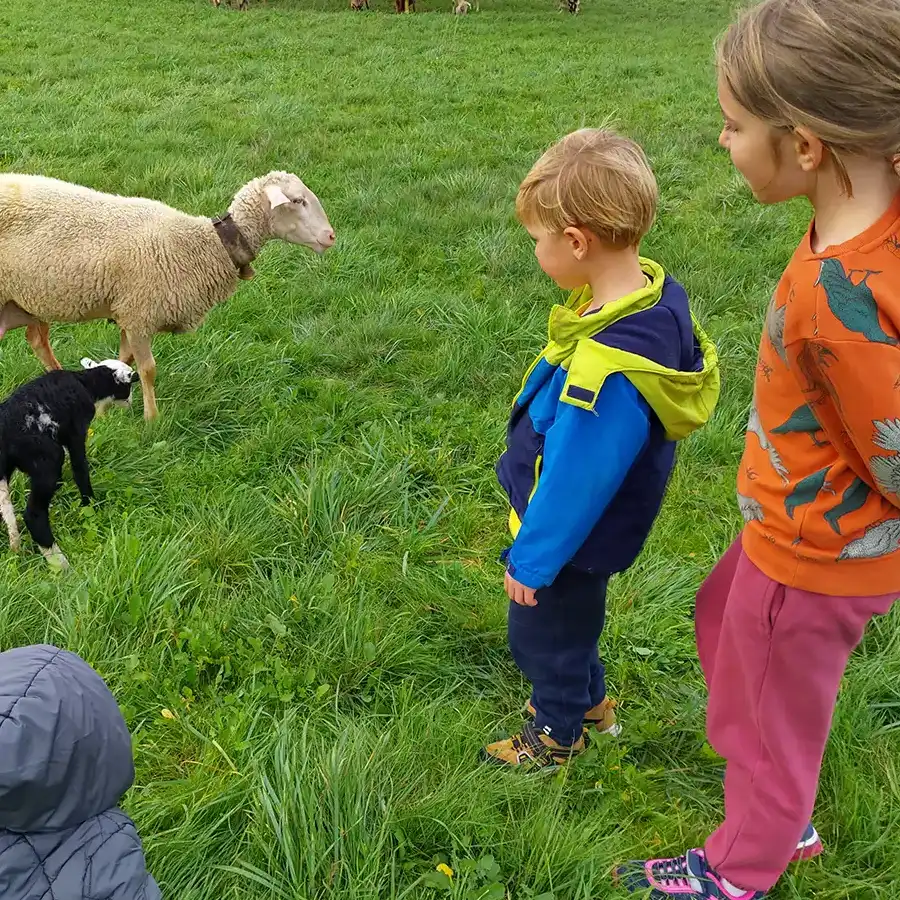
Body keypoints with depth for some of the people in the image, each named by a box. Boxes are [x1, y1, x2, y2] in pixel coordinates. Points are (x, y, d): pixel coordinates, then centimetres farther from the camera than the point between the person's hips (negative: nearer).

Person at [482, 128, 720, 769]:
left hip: (572, 540, -8)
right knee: (572, 622, 31)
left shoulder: (605, 370, -41)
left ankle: (557, 736, 44)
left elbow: (574, 481, -29)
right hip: (596, 522, 8)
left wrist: (531, 559, -13)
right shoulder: (658, 294, -12)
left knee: (543, 632, 18)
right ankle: (589, 700, 55)